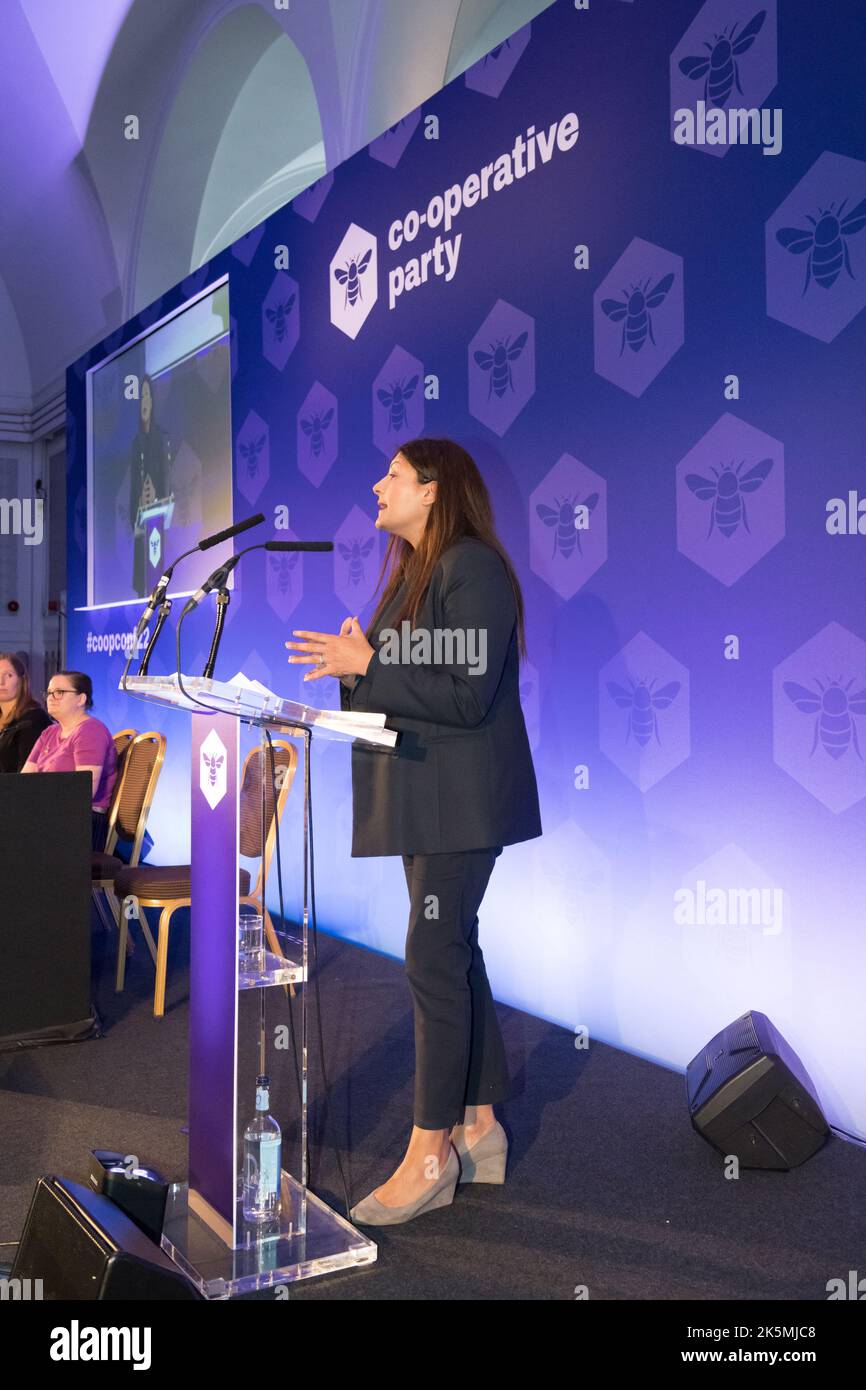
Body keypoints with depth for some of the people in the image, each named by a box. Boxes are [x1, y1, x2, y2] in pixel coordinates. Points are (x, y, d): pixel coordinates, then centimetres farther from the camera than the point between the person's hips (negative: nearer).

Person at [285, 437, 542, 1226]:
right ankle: (480, 1130, 23)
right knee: (454, 953, 12)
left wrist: (367, 667, -20)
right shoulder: (414, 572, 17)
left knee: (434, 957, -7)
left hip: (462, 800, -9)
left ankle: (430, 1156, 4)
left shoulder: (472, 568, -13)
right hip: (424, 797, 9)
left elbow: (469, 695, -20)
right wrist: (353, 667, -1)